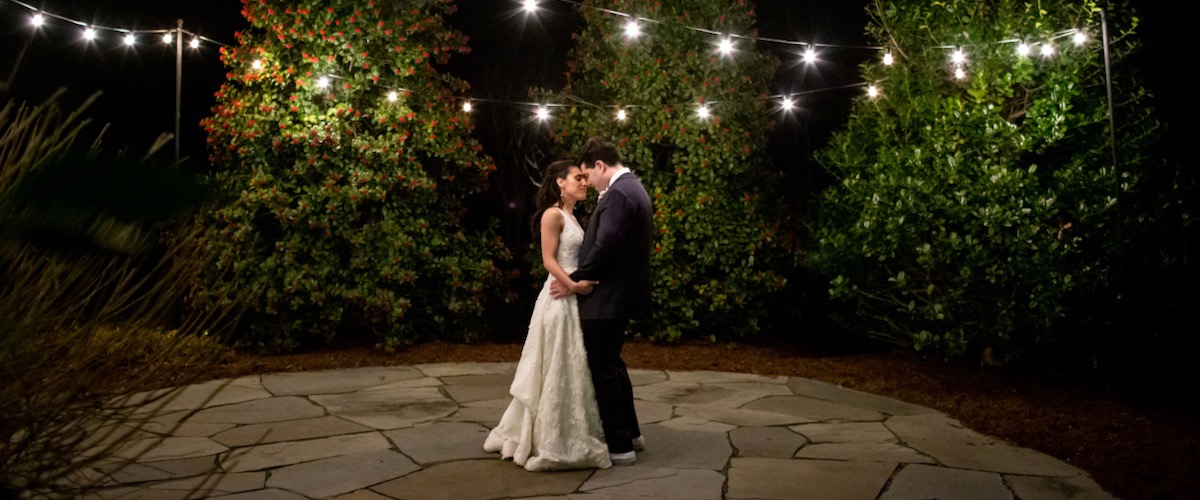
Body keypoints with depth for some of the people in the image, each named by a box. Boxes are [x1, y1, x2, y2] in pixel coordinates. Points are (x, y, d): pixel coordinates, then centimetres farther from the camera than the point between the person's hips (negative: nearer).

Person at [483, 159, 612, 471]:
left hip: (574, 300, 9)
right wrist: (575, 286, -24)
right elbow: (549, 261, -16)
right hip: (560, 300, -9)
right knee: (558, 371, -3)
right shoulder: (553, 214, -9)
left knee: (571, 370, 13)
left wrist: (583, 285, 0)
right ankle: (552, 444, 6)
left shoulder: (571, 218, 18)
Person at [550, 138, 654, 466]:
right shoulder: (633, 187, 14)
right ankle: (630, 433, 34)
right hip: (621, 294, 11)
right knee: (612, 364, 22)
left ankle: (620, 447, 11)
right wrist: (582, 278, 14)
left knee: (603, 371, 1)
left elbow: (604, 248, -24)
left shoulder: (618, 193, -19)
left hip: (606, 299, -11)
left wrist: (574, 281, -12)